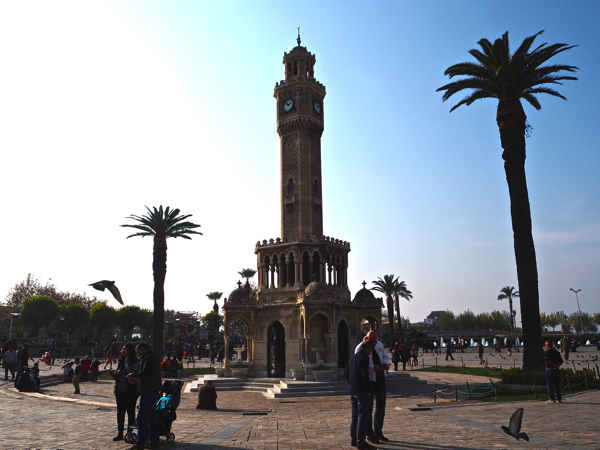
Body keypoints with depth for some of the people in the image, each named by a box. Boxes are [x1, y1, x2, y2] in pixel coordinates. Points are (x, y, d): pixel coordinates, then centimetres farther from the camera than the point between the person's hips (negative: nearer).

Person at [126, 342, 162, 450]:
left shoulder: (149, 359, -13)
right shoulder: (153, 358, 19)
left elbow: (144, 373, -22)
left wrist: (132, 375, -7)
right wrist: (134, 376, 8)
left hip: (148, 392, -10)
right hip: (154, 391, 10)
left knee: (141, 418, -6)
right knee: (151, 417, 14)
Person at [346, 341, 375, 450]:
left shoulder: (353, 357, 13)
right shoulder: (364, 358, -15)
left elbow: (347, 374, 17)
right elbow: (365, 376, -21)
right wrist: (368, 390, -11)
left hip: (352, 390, 9)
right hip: (362, 391, -9)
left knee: (355, 415, 14)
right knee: (363, 416, -3)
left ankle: (353, 440, 18)